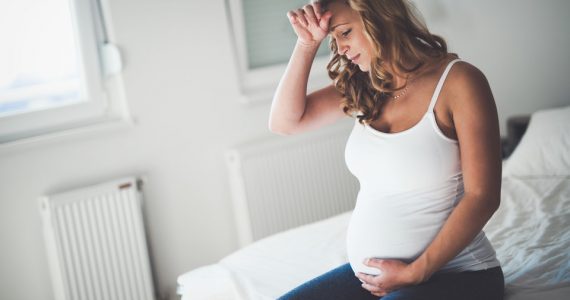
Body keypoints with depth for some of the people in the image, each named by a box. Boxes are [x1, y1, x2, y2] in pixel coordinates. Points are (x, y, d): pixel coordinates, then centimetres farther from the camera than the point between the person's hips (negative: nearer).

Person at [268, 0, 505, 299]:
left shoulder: (458, 80, -11)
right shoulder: (363, 87, 9)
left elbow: (482, 196, -13)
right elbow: (284, 121, 6)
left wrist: (415, 272, -15)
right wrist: (307, 43, -2)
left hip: (453, 273, -6)